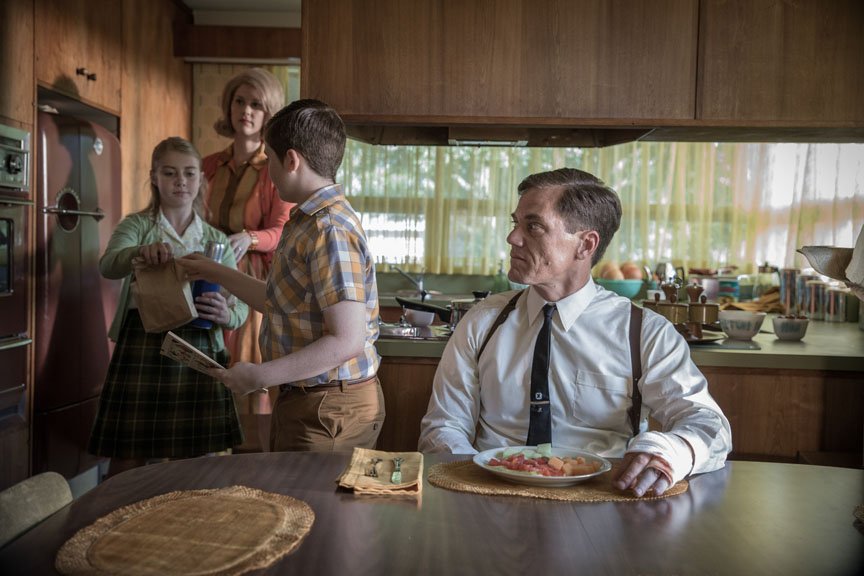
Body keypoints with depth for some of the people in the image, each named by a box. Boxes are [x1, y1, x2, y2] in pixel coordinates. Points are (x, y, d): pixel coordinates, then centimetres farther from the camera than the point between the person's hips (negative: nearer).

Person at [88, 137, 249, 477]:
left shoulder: (216, 240, 12)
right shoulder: (137, 225, 7)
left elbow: (241, 305, 7)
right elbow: (108, 266, -14)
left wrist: (226, 315, -16)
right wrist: (140, 253, -36)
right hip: (140, 347, -1)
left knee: (193, 464, 4)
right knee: (127, 463, 3)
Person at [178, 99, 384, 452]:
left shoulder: (330, 231, -22)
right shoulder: (309, 222, 11)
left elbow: (348, 341, -27)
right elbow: (281, 302, 21)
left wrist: (259, 377, -21)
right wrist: (216, 274, 25)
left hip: (330, 409, -9)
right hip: (303, 399, 9)